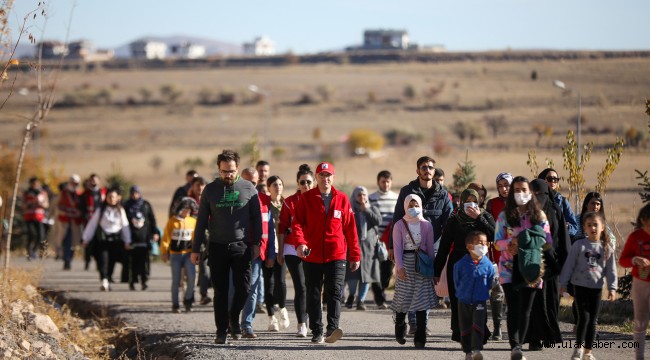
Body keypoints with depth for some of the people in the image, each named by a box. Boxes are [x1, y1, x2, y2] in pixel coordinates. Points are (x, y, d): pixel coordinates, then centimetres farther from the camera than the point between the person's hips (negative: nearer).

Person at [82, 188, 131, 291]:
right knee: (103, 260, -16)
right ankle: (104, 281, -28)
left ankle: (108, 282, 20)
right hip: (102, 239, -2)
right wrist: (86, 239, 5)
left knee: (112, 262, 5)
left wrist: (127, 241, 13)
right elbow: (92, 224, 5)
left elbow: (125, 226, 13)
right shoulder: (100, 210, 3)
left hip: (116, 241, 2)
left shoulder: (121, 211, 8)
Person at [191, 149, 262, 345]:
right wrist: (196, 249, 3)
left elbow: (256, 218, 8)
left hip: (241, 246, 0)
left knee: (243, 288, -7)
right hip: (217, 247, 1)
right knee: (220, 291, 3)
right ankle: (221, 330, 9)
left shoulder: (248, 188, 3)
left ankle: (234, 317, 18)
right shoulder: (210, 190, 4)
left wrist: (256, 243, 1)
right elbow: (201, 221, 6)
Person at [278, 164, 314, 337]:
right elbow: (282, 228, 5)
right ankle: (301, 325, -8)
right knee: (300, 287, -7)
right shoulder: (290, 202, 2)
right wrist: (280, 251, 3)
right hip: (293, 250, -1)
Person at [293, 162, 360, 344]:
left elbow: (350, 229, 8)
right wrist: (300, 243, -23)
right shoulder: (306, 198, 4)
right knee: (313, 295, 6)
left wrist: (355, 255, 8)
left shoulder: (342, 199, 6)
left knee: (334, 291, -14)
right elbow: (297, 223, -4)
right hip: (312, 255, 1)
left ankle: (333, 328, -22)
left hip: (336, 255, -1)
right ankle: (317, 332, 13)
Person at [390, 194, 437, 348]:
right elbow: (397, 247, -1)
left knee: (422, 300, -5)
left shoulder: (426, 225, 8)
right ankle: (400, 331, 20)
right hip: (405, 262, -1)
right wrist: (400, 266, -11)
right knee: (403, 298, -1)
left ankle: (420, 337, -5)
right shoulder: (399, 225, 4)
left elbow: (430, 248, 9)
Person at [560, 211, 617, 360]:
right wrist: (563, 283, -1)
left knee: (593, 321, 6)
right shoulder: (579, 245, -4)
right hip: (581, 285, -2)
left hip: (597, 288, 2)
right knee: (584, 317, -11)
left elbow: (611, 270, 4)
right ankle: (578, 348, 3)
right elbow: (569, 265, 0)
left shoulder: (606, 248, 2)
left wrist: (612, 288, -2)